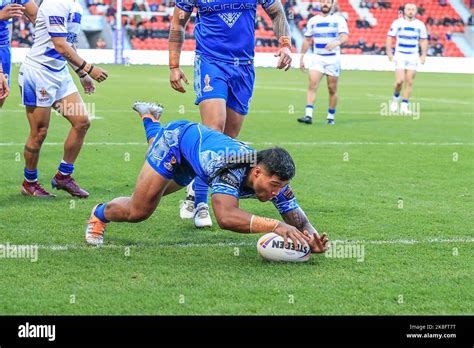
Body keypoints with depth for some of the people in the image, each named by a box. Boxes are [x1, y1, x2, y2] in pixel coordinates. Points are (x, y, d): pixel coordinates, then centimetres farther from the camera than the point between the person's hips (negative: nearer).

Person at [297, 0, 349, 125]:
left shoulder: (339, 20, -2)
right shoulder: (313, 20, 8)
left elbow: (345, 37, -14)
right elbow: (307, 40, 15)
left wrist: (337, 42, -36)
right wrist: (302, 57, 11)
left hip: (333, 58, -2)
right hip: (317, 58, 2)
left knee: (332, 89, 4)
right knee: (312, 85, -15)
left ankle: (331, 117, 18)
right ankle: (308, 116, -22)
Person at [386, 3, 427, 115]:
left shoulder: (420, 25, 4)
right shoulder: (397, 23, -2)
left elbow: (424, 40, 12)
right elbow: (389, 37, 0)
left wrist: (423, 55, 3)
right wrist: (389, 53, -8)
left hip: (413, 56, 2)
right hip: (400, 55, -2)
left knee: (409, 82, -1)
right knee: (399, 81, -13)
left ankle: (404, 105, 7)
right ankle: (396, 98, 15)